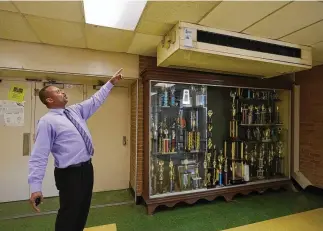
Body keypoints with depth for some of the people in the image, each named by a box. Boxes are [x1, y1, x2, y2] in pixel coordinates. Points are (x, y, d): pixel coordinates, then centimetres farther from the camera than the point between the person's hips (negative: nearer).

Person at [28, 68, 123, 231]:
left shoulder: (75, 110, 7)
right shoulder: (47, 122, -13)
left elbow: (95, 100, 15)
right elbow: (39, 155, -17)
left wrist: (111, 83, 14)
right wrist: (35, 187, -22)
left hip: (87, 168, 7)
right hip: (69, 174, -7)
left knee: (83, 211, 22)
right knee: (69, 215, 9)